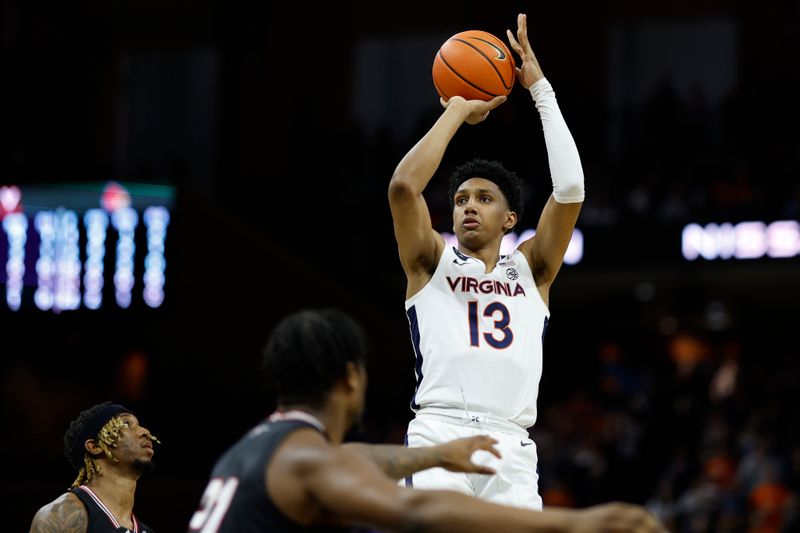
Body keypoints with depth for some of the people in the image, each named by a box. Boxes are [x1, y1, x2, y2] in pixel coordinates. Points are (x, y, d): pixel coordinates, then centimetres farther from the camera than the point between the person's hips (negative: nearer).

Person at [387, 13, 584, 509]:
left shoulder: (531, 271, 21)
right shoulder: (432, 262, 18)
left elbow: (570, 189, 8)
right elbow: (403, 186, -1)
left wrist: (541, 89, 11)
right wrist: (458, 111, 8)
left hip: (510, 446, 2)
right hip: (439, 432, -2)